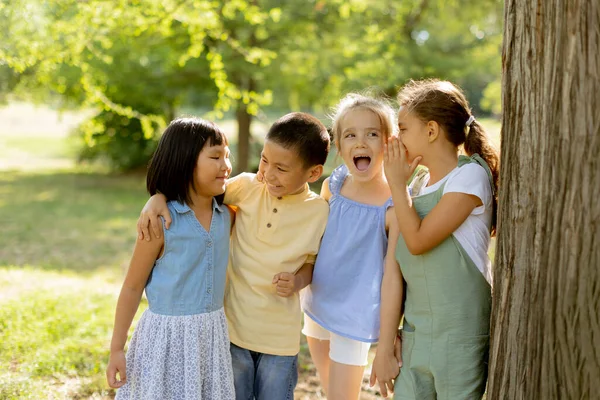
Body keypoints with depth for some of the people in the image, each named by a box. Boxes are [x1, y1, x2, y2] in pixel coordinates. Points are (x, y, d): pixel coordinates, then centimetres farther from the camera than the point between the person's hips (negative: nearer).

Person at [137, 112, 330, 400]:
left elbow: (313, 262, 3)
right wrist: (157, 198, -24)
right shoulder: (248, 187, -8)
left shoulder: (319, 211, -9)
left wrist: (298, 281, -18)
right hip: (233, 325, 1)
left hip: (280, 337, -1)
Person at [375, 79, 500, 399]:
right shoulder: (424, 184, 14)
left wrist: (397, 182, -6)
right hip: (416, 332, 7)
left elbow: (418, 240, -17)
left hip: (458, 333, -7)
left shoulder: (470, 175, -9)